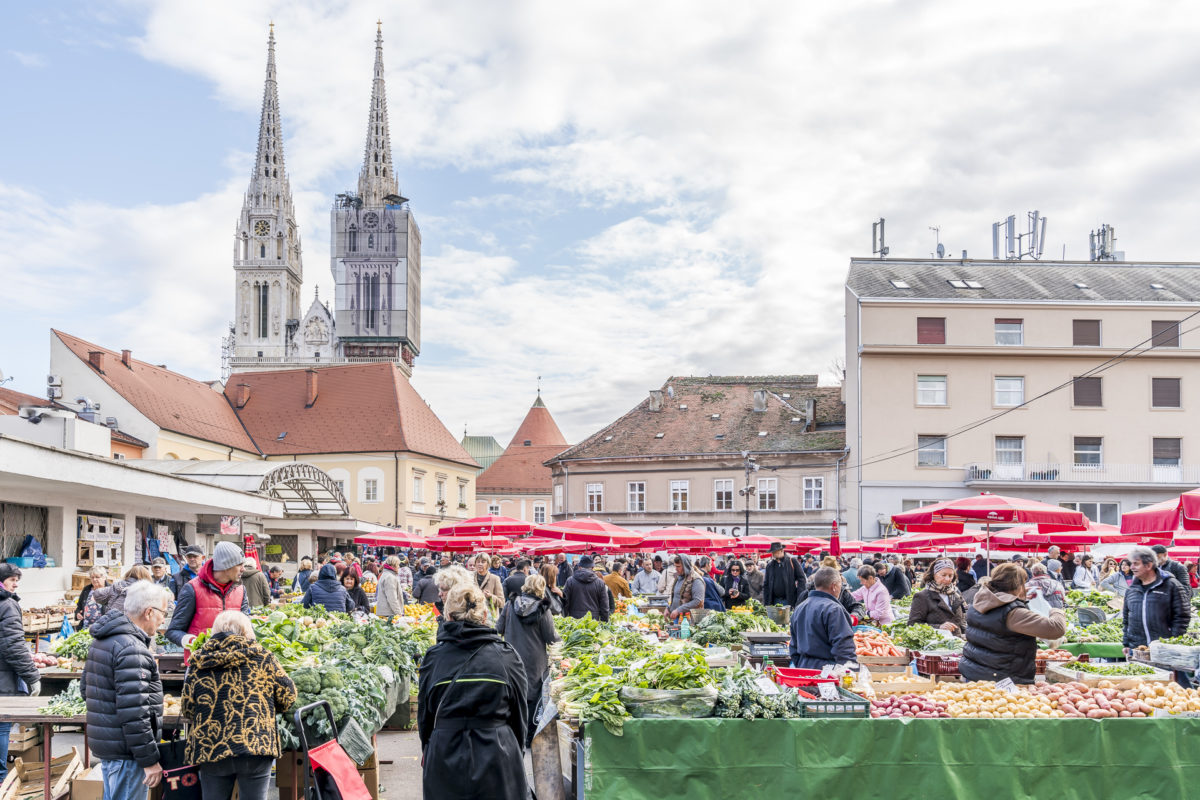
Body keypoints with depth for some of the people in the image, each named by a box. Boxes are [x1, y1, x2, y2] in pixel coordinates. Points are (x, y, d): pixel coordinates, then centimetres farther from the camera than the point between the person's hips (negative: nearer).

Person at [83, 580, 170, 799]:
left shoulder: (101, 641, 12)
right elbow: (133, 712, -25)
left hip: (103, 742, 10)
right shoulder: (132, 649, -21)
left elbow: (85, 688, 23)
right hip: (125, 751, -10)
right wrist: (149, 759, -20)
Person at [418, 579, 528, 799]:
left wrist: (427, 752, 20)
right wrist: (515, 753, 18)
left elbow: (424, 715, 5)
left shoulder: (433, 657, -5)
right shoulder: (507, 655, -6)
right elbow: (520, 714, 3)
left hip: (444, 758, 1)